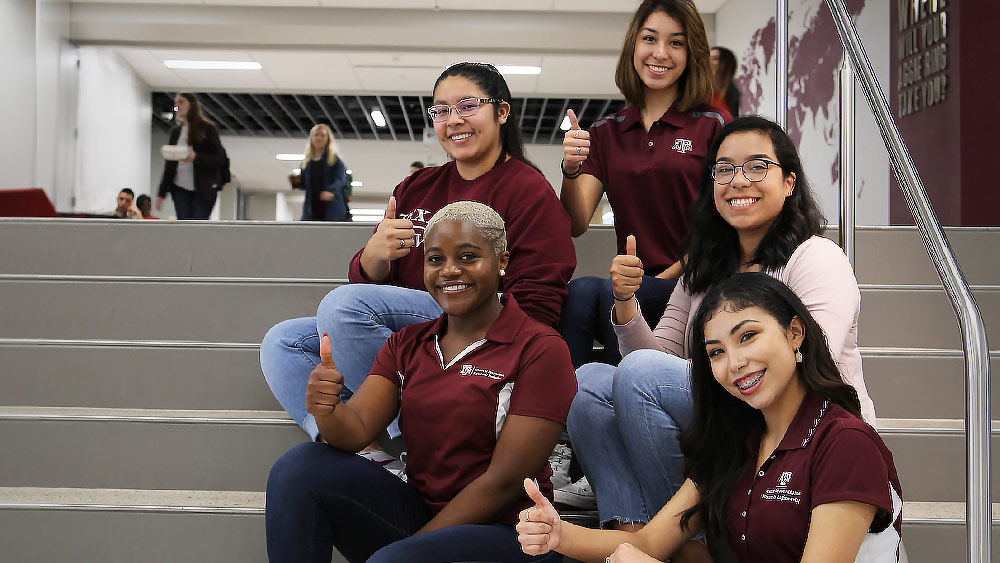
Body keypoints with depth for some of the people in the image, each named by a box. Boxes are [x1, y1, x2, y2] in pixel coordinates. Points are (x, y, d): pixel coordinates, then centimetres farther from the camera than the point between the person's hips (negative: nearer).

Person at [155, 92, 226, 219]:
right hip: (180, 189, 5)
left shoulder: (207, 129, -2)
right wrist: (161, 193, 11)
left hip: (204, 190, -5)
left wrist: (196, 157, -23)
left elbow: (220, 159, -7)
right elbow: (169, 165, 15)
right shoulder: (175, 132, 13)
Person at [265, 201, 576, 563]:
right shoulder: (406, 344, 12)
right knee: (301, 467, -14)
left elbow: (505, 481, -13)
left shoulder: (539, 349, -8)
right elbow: (358, 429, -3)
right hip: (418, 513, 6)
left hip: (503, 530, -6)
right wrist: (328, 411, -26)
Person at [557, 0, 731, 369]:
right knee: (580, 290, -30)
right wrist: (571, 171, -14)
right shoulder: (605, 132, 14)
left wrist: (665, 279, -10)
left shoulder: (713, 126, 4)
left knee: (606, 293, -30)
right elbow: (576, 224, 5)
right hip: (633, 283, 3)